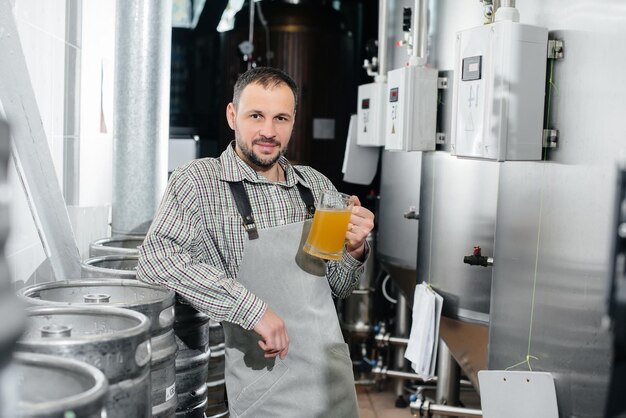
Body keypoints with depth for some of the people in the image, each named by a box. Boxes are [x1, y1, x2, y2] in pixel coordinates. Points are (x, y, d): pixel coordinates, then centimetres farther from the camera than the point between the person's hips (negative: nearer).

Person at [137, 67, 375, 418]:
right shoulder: (200, 181, -11)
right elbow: (155, 257, -27)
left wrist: (355, 251, -9)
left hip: (335, 378, 5)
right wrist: (251, 307, -30)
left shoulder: (317, 186, 4)